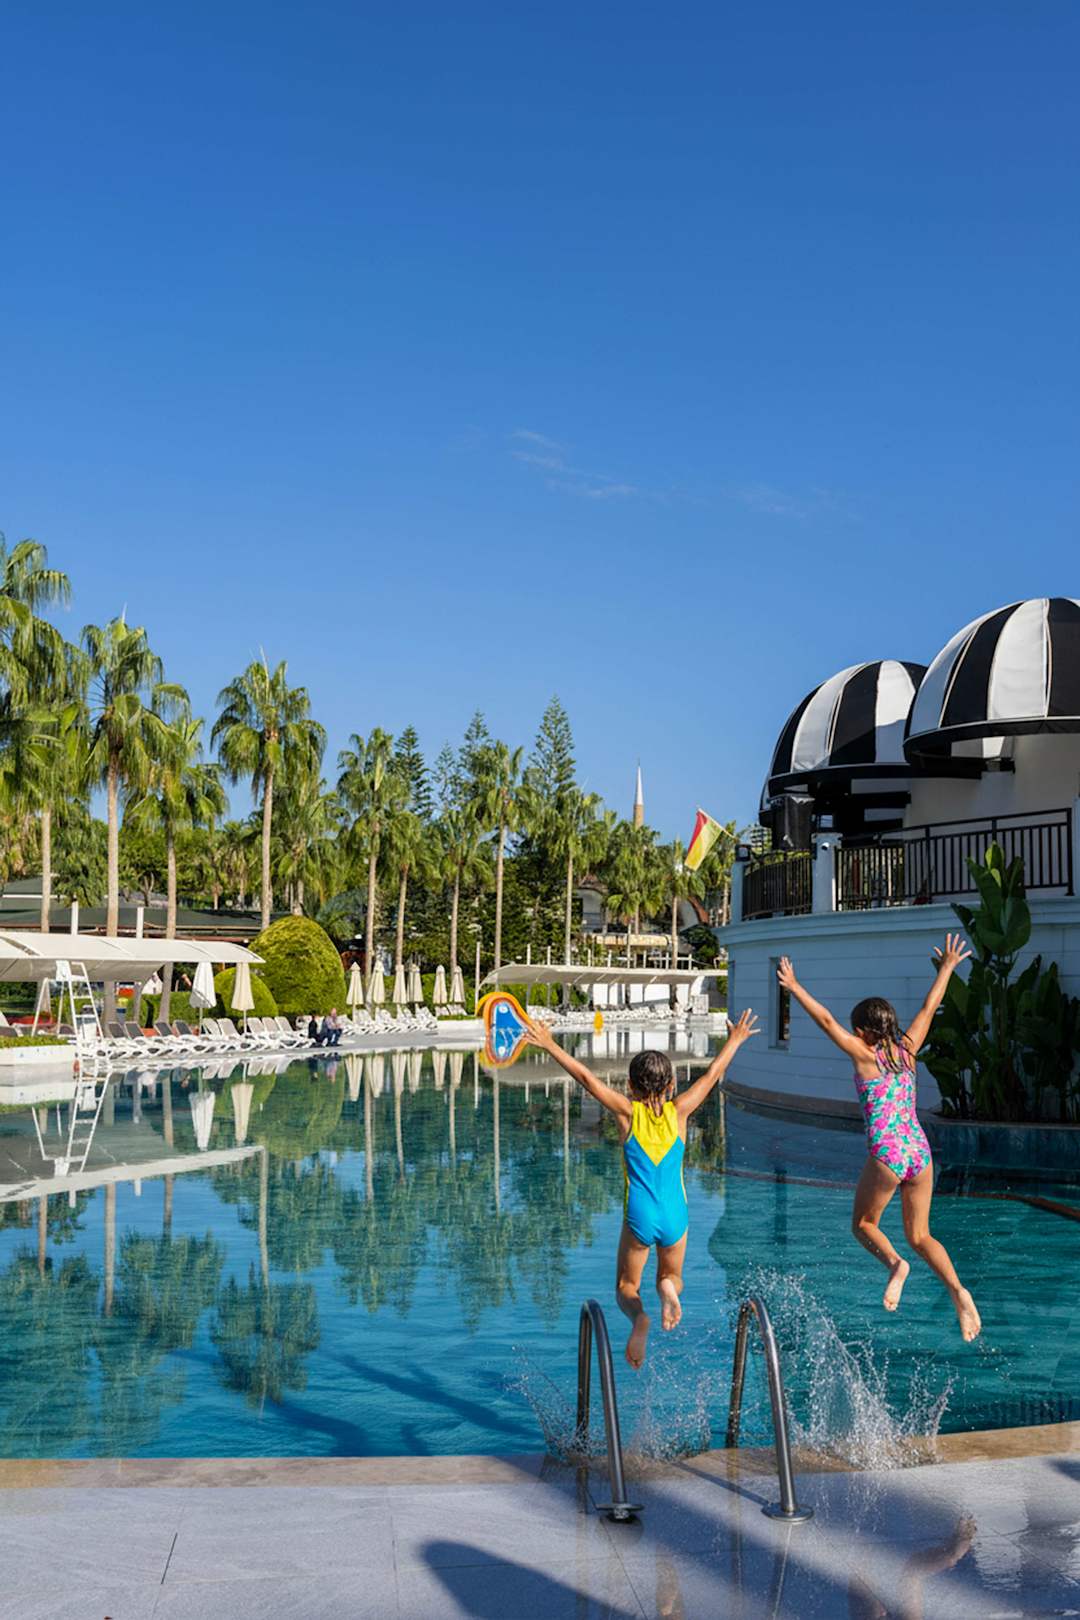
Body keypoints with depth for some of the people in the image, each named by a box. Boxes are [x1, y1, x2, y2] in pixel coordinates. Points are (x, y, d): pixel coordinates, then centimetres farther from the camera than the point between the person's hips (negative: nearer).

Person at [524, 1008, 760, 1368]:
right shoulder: (678, 1111, -3)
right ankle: (667, 1289, -13)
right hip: (675, 1216, 2)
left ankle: (638, 1316, -21)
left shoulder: (627, 1112, -6)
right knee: (672, 1276, 25)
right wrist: (735, 1041, 21)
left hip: (639, 1216, -1)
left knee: (626, 1287, 15)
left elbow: (586, 1077, -6)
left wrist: (551, 1047, 1)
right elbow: (711, 1074, 8)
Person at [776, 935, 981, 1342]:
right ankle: (958, 1291, -8)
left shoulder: (865, 1055, -3)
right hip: (920, 1152, 5)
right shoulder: (907, 1049, 9)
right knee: (919, 1235, 14)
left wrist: (795, 988, -2)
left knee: (863, 1223, 15)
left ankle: (895, 1264, -15)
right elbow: (929, 1008, 19)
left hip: (887, 1155, -5)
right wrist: (947, 968, 29)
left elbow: (826, 1020, -7)